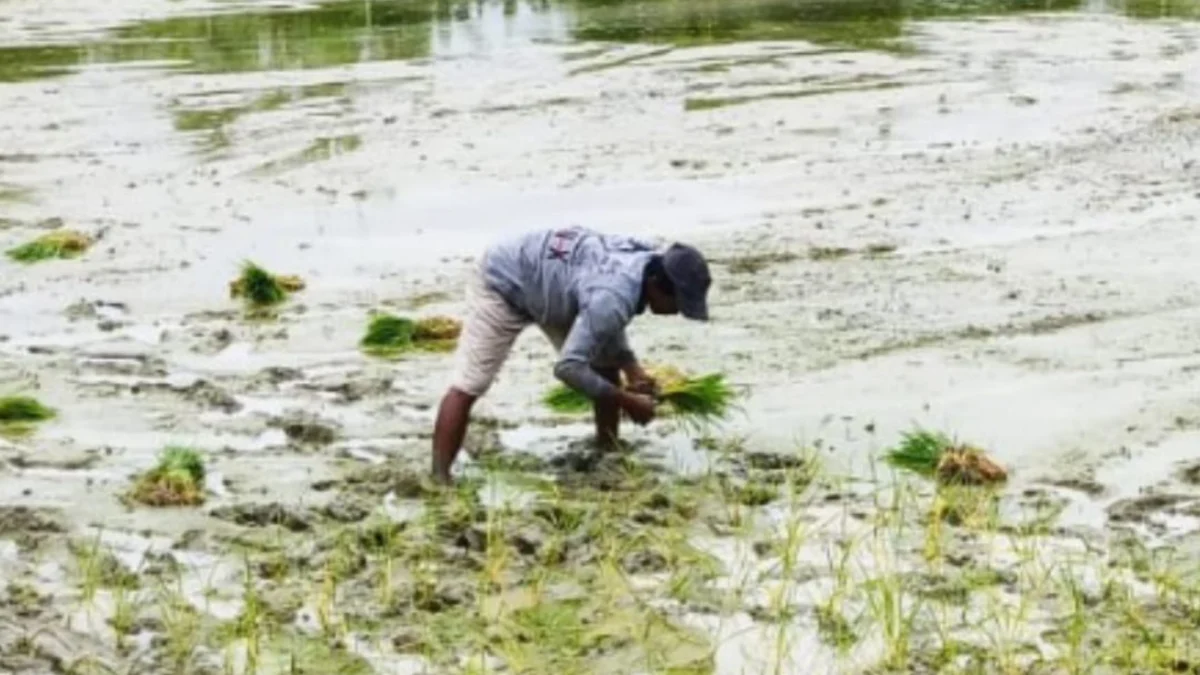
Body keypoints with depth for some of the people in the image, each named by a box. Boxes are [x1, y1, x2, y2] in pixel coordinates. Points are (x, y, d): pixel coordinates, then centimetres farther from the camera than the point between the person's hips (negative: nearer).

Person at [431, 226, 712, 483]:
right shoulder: (612, 297, -40)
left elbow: (608, 325, 6)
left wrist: (632, 368, -7)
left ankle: (609, 452, 18)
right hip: (503, 281, -9)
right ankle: (440, 482, -14)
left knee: (606, 366, 5)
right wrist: (627, 402, -31)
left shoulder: (646, 261, -13)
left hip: (549, 282, 9)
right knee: (468, 385, -13)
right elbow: (568, 367, -40)